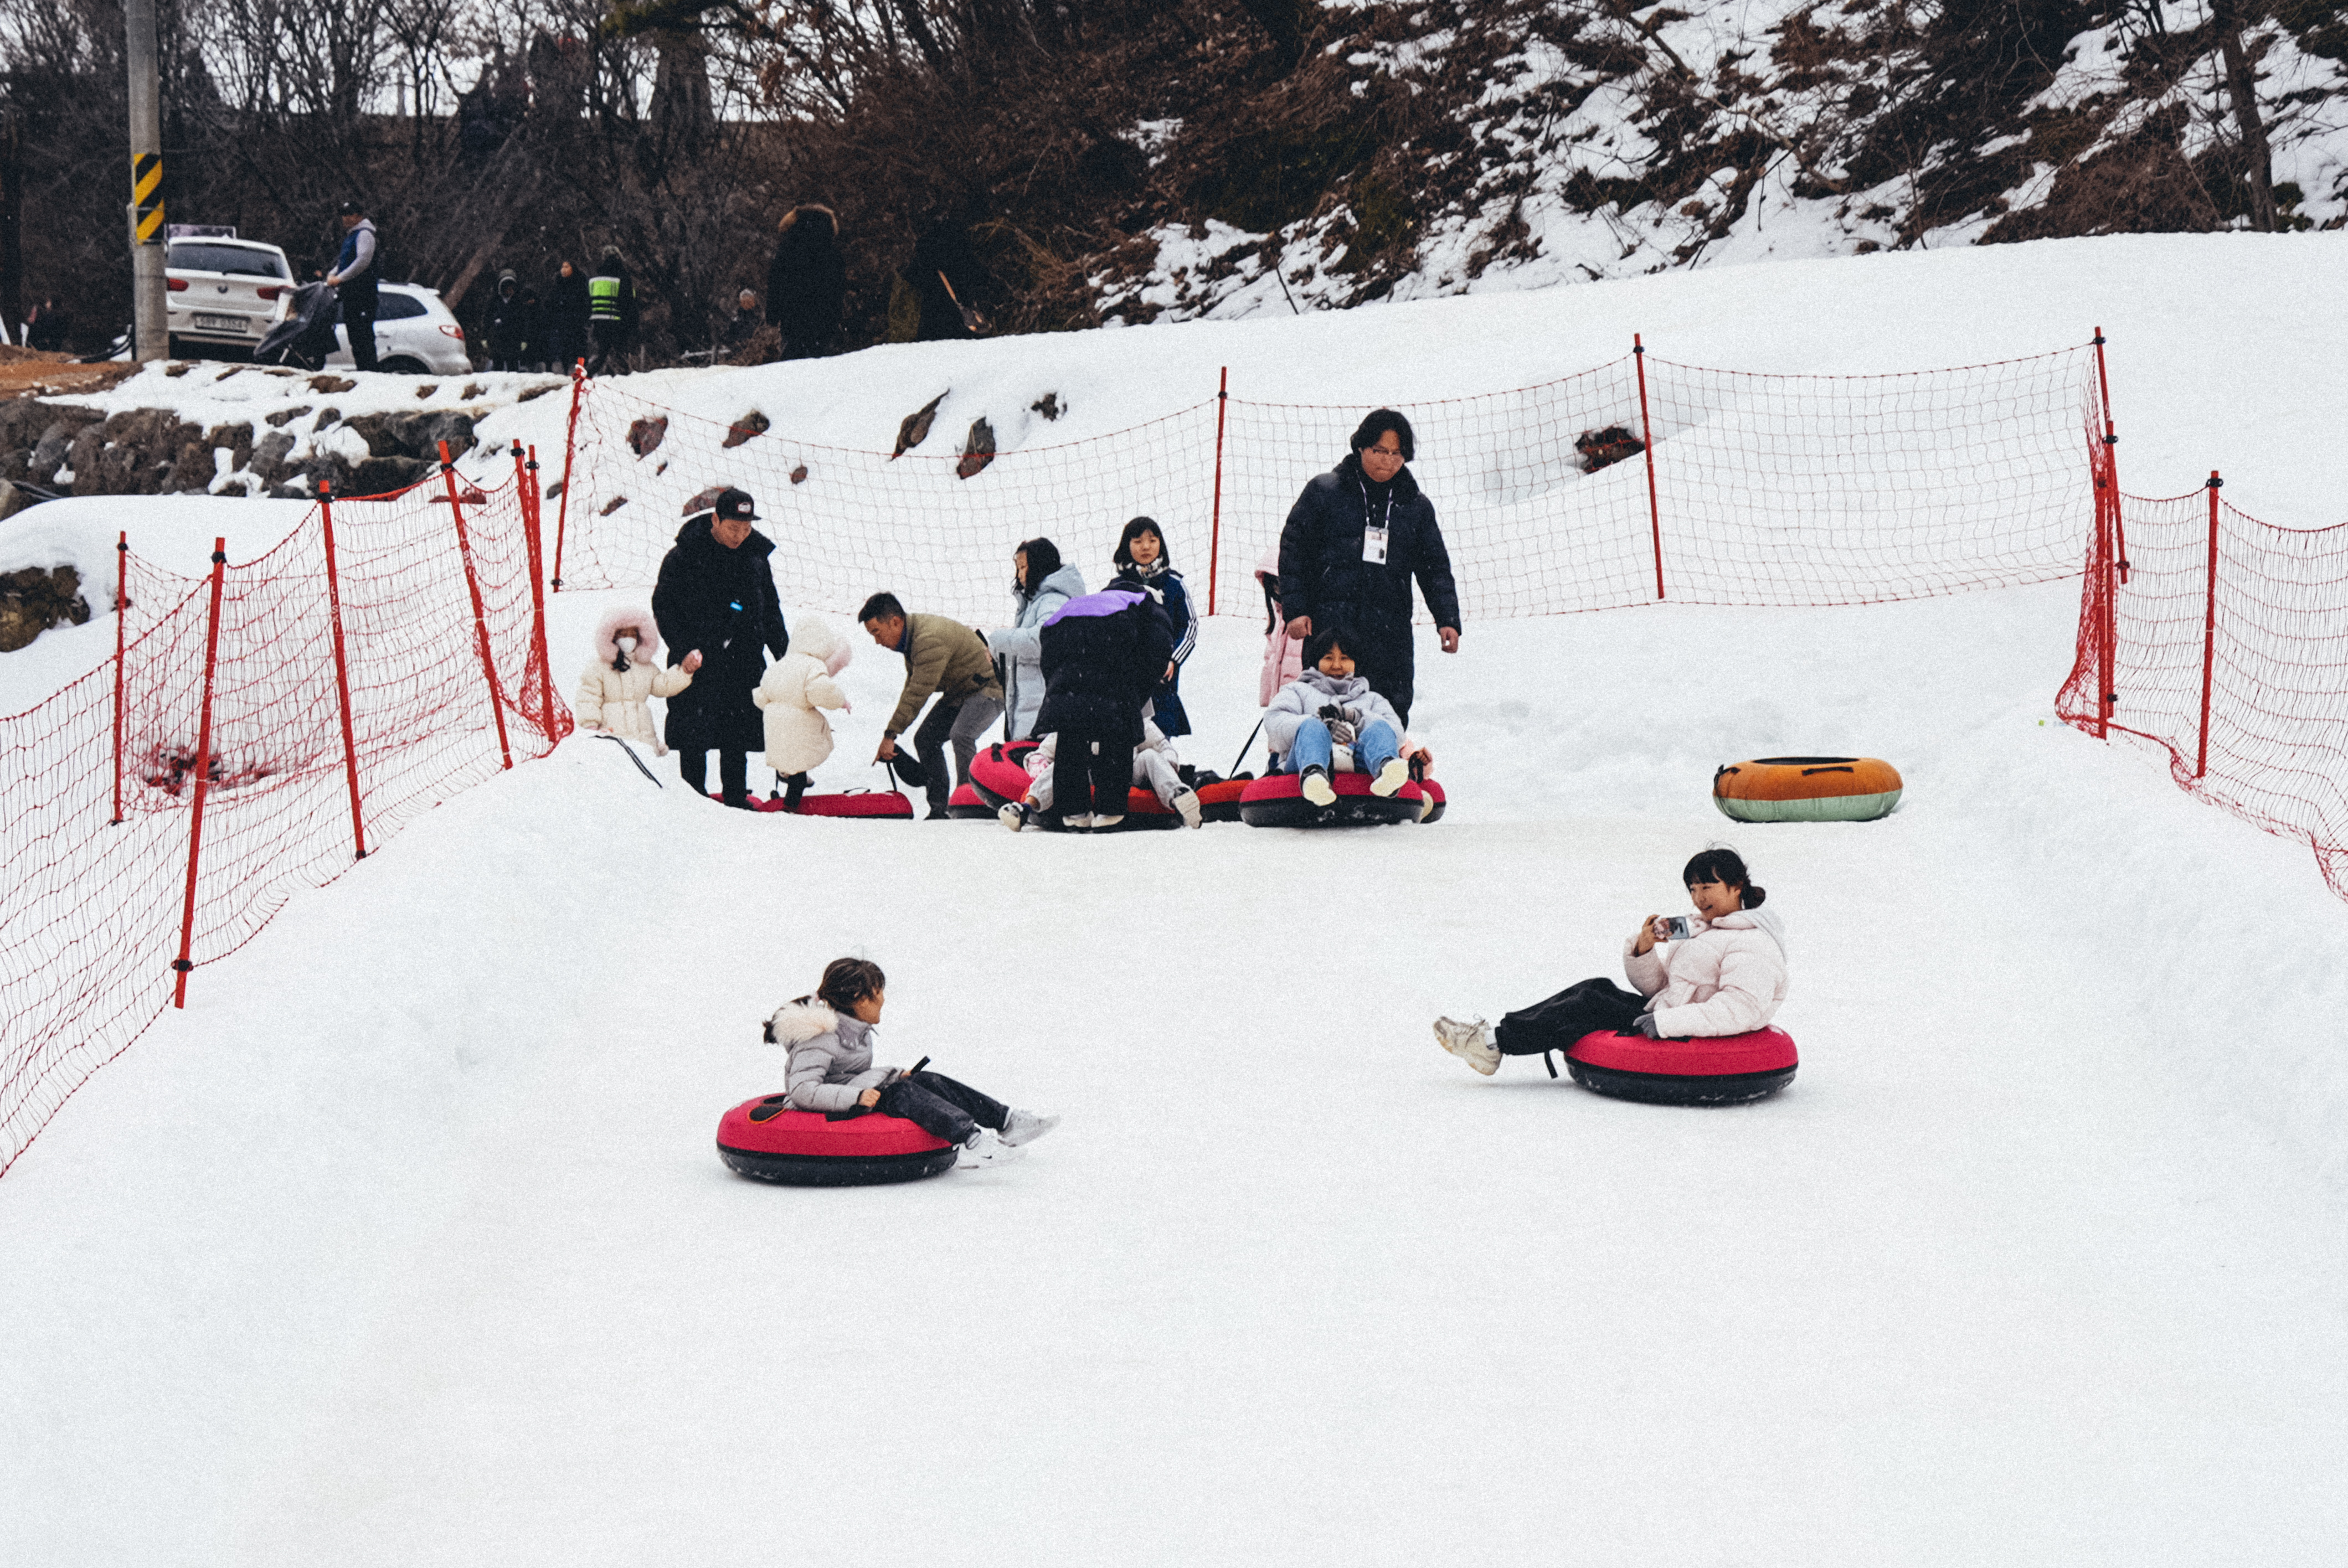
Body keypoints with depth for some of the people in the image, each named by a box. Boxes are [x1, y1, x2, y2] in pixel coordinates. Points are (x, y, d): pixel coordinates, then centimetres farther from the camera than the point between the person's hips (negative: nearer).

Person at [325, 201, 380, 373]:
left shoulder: (364, 234, -9)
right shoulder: (351, 235, 22)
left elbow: (363, 261, -21)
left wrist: (341, 278, -20)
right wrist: (333, 274, 11)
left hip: (362, 292, -10)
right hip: (350, 293, 10)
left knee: (363, 334, -13)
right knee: (353, 333, 10)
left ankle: (368, 370, -15)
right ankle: (361, 369, 12)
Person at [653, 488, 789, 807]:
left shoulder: (755, 557, 8)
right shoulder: (684, 557, -6)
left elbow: (771, 610, 19)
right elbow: (663, 606, -4)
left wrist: (785, 654, 16)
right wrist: (685, 649, -14)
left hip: (745, 662, 4)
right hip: (698, 661, -4)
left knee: (738, 739, 7)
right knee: (694, 737, -2)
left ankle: (737, 799, 15)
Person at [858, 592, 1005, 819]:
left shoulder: (930, 640, -31)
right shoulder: (911, 636, 2)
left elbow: (918, 693, -30)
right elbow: (913, 687, 10)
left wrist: (891, 734, -26)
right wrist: (893, 732, 2)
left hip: (989, 688, -10)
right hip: (958, 693, 10)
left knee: (960, 735, -31)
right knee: (925, 739, 6)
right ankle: (939, 810, 9)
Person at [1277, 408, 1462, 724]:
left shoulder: (1416, 507, 14)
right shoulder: (1324, 492, 5)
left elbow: (1435, 567, 17)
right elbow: (1293, 549, 6)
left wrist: (1448, 619, 3)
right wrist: (1294, 609, -3)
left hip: (1390, 635, 2)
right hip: (1330, 627, -2)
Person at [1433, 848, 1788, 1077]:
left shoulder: (1752, 946, -15)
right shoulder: (1701, 928, 17)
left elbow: (1742, 1010, -29)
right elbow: (1656, 986, 16)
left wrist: (1666, 1023, -32)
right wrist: (1644, 948, -6)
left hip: (1687, 1044, -10)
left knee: (1590, 1006, -12)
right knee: (1598, 989, 1)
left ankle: (1494, 1044, -8)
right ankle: (1496, 1036, -2)